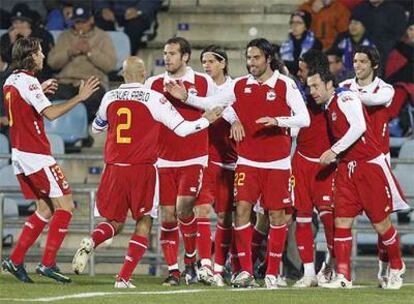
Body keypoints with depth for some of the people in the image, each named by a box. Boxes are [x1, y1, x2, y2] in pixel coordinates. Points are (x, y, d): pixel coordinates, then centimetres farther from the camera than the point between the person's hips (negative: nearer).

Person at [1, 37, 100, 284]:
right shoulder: (28, 81, -15)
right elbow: (50, 113, -24)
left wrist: (40, 91, 26)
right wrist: (80, 98, -20)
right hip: (35, 155, -10)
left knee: (45, 209, 14)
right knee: (65, 205, -5)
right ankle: (48, 263, -8)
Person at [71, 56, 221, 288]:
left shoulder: (110, 98, 5)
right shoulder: (154, 99, -6)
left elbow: (96, 128, 23)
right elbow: (182, 129, -4)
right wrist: (206, 120, 14)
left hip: (115, 169, 3)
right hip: (142, 169, -3)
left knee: (115, 222, 17)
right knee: (144, 222, 9)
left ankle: (91, 241, -16)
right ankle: (124, 277, -2)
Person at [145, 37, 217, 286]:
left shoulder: (203, 83, 1)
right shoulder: (154, 84, 6)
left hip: (194, 159, -3)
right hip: (165, 160, 3)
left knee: (183, 208, -16)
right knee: (168, 215, -1)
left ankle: (191, 261, 5)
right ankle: (173, 271, 5)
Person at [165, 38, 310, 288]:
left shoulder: (285, 85, -6)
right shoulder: (240, 85, 5)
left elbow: (304, 118, -12)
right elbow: (212, 103, 15)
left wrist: (278, 121, -27)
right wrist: (186, 98, 3)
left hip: (277, 163, -3)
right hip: (248, 161, 3)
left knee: (277, 215, 2)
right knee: (242, 209, -9)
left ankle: (272, 273, 12)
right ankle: (246, 271, -4)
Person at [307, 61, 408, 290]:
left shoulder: (345, 98, -13)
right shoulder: (329, 107, 13)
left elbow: (359, 127, -26)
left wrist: (334, 151, -24)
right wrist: (338, 158, 8)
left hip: (370, 165, -8)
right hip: (347, 168, 8)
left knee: (381, 223, 1)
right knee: (341, 221, -3)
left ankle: (396, 268, 23)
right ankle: (343, 277, -3)